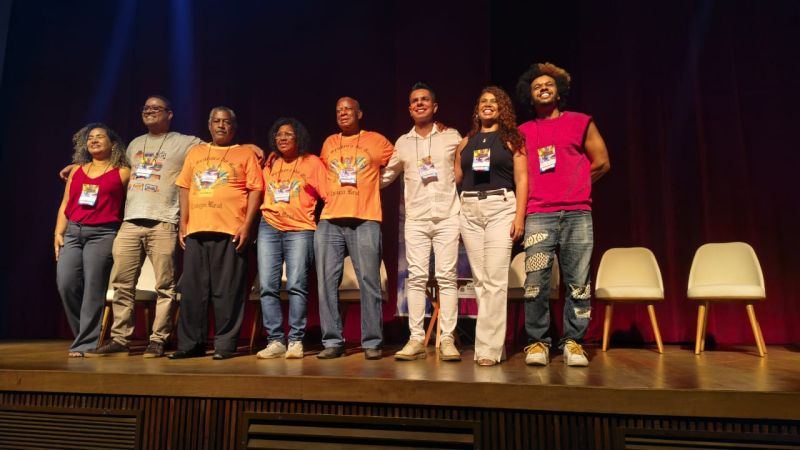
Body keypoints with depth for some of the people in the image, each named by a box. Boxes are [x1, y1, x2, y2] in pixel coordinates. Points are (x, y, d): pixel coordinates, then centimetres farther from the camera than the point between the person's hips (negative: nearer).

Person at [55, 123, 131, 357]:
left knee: (93, 289, -7)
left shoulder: (123, 173, 7)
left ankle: (86, 343, 0)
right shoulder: (76, 170, 19)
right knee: (65, 284, -6)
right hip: (72, 232, 4)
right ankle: (86, 333, 13)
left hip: (102, 234, -4)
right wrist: (58, 233, 8)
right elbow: (65, 205, 18)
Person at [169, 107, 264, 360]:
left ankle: (225, 344, 7)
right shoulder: (196, 152, 20)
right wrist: (183, 224, 8)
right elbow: (185, 188, 18)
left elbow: (255, 190, -1)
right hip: (196, 231, 4)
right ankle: (191, 343, 16)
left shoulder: (246, 153, 7)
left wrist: (247, 225, -10)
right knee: (192, 289, 6)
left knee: (227, 291, -2)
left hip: (231, 231, -4)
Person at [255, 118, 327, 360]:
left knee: (296, 285, -9)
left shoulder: (312, 162, 5)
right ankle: (275, 340, 6)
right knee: (267, 286, -1)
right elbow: (261, 192, 24)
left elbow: (329, 194, 0)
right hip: (269, 228, 4)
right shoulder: (270, 164, 17)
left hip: (300, 230, -4)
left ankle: (295, 340, 1)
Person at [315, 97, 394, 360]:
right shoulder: (329, 143, 20)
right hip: (329, 222, 4)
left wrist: (371, 182, 8)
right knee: (327, 282, 1)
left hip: (365, 221, -3)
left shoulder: (376, 141, 9)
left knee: (369, 282, -4)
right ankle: (332, 341, 9)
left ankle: (372, 342, 5)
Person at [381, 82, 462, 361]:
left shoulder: (452, 137, 6)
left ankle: (447, 339, 2)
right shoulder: (402, 143, 13)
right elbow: (386, 176, 22)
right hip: (415, 220, 2)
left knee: (446, 277, -3)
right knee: (416, 278, 0)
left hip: (447, 217, -2)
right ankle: (416, 339, 4)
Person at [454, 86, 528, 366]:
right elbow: (456, 179, 13)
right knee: (480, 279, 4)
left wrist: (519, 216, -9)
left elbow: (521, 179, 1)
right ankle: (494, 341, 13)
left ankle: (488, 347, -5)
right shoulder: (466, 142, 16)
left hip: (500, 208, -3)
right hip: (469, 210, 4)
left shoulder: (512, 139, 8)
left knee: (495, 279, -9)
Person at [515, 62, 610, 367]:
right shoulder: (522, 132, 17)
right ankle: (537, 342, 2)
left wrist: (573, 185, 10)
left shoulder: (581, 123, 14)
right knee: (535, 282, -7)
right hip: (538, 215, 0)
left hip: (577, 213, 0)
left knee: (578, 282, -1)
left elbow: (602, 162, 13)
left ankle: (573, 342, 8)